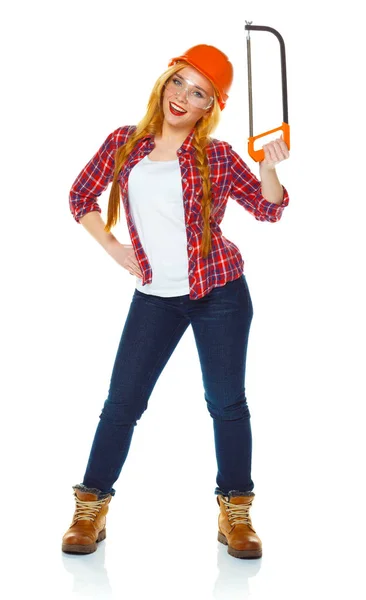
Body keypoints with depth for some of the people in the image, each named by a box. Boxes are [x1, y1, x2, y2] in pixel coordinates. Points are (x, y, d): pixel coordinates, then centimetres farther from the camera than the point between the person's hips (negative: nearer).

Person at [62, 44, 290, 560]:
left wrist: (269, 169, -15)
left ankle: (235, 514, 20)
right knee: (122, 401, 5)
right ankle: (91, 510, 19)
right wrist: (112, 247, 1)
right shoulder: (124, 143, 2)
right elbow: (81, 196, 12)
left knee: (227, 402, 6)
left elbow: (268, 209, 4)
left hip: (219, 291, -1)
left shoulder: (217, 156, -2)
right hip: (154, 296, 1)